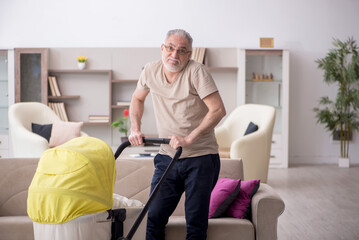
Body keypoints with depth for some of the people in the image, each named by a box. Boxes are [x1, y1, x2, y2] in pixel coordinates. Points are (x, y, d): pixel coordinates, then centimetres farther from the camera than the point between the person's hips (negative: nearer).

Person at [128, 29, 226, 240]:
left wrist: (188, 139, -22)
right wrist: (135, 129, 8)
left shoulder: (196, 71, -12)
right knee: (154, 218, 2)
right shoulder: (151, 71, 3)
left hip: (200, 158, -4)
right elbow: (138, 98, 23)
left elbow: (218, 110, -18)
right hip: (167, 158, 4)